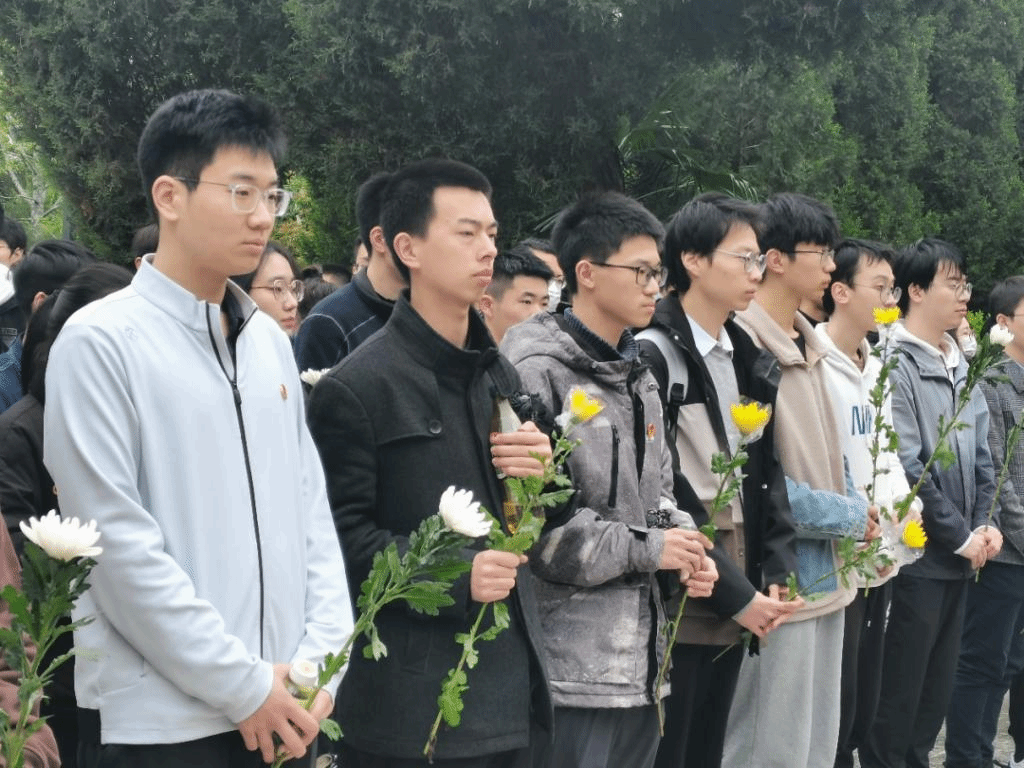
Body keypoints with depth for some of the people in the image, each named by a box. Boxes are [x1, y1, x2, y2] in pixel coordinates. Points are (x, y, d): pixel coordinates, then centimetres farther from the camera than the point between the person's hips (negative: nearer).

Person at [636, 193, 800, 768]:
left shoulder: (752, 360, 13)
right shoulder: (653, 355, -11)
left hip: (740, 602, 7)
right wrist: (734, 593, -14)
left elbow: (768, 473, 12)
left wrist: (776, 574, -1)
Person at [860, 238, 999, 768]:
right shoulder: (894, 365, -13)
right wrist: (960, 535, -11)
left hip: (958, 559, 8)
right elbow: (906, 469, -17)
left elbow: (980, 456, 16)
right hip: (914, 558, -8)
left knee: (936, 695, 15)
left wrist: (985, 523, 2)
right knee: (897, 698, 0)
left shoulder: (960, 367, 12)